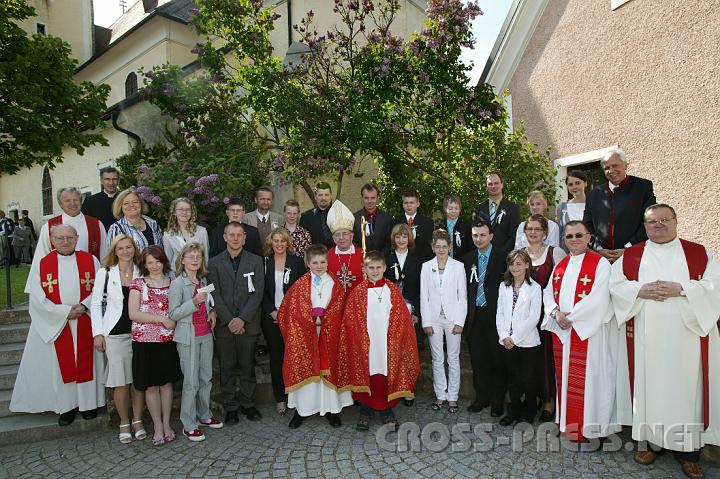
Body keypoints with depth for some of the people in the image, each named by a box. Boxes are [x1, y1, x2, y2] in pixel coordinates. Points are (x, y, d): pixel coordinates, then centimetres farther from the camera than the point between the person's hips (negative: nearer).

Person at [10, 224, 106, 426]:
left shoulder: (90, 260, 2)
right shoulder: (41, 264, 0)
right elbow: (38, 298, -5)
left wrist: (84, 306, -16)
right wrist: (65, 311, -14)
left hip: (85, 323, 0)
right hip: (54, 325, 0)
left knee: (86, 362, 7)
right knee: (61, 364, 6)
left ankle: (88, 403, 19)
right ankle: (67, 406, 18)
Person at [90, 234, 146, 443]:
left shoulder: (141, 273, 6)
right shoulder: (105, 273, 0)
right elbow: (96, 304, 1)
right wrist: (98, 333, -4)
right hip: (115, 334, -2)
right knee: (121, 382, 3)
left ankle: (137, 421, 21)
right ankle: (124, 423, 20)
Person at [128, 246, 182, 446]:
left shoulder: (171, 282, 7)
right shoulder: (138, 283, 0)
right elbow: (133, 314, -9)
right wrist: (162, 319, -16)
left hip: (167, 340, 2)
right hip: (145, 341, -2)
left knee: (166, 382, 9)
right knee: (151, 385, 6)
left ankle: (166, 424, 22)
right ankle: (158, 426, 18)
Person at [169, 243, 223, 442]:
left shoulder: (204, 281, 10)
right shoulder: (177, 283, -9)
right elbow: (174, 314, -13)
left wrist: (212, 312, 1)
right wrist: (194, 302, -26)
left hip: (206, 335, 6)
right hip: (188, 337, -6)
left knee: (206, 378, 13)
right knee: (191, 381, -3)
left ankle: (204, 415, 28)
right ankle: (189, 425, 9)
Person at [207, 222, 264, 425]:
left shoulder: (255, 261, 4)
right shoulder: (214, 263, 4)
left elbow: (257, 293, -3)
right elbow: (215, 295, -2)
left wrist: (242, 319, -11)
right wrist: (229, 320, -11)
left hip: (248, 324, 0)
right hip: (224, 324, 0)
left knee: (247, 366, 9)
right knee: (227, 368, 8)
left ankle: (248, 404, 24)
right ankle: (230, 407, 21)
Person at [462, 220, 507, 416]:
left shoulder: (502, 257, -5)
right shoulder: (468, 258, 9)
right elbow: (465, 288, 10)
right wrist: (465, 315, 4)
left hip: (495, 314, -4)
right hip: (475, 316, 4)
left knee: (498, 360, 6)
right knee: (478, 360, 11)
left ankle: (498, 401, 20)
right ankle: (482, 397, 26)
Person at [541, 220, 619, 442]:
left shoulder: (600, 263, -7)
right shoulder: (560, 265, 13)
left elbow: (598, 298, -16)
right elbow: (548, 292, 10)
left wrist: (571, 316, -15)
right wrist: (556, 313, -9)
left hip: (588, 331, -6)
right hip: (561, 330, 6)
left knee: (586, 377, 0)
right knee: (565, 375, 13)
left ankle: (587, 426, 13)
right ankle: (567, 422, 26)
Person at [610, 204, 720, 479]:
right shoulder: (630, 256, 8)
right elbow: (615, 284, 3)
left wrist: (680, 289, -16)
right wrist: (640, 290, -14)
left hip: (686, 336, 0)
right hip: (645, 339, 1)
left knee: (685, 388, 2)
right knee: (648, 387, 5)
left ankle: (688, 451, 15)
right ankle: (652, 441, 19)